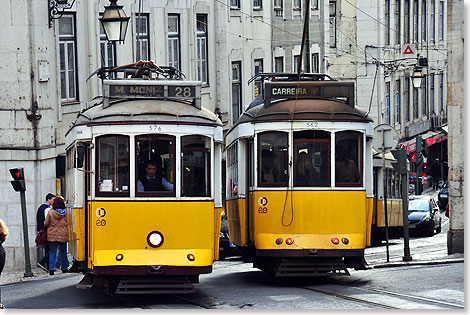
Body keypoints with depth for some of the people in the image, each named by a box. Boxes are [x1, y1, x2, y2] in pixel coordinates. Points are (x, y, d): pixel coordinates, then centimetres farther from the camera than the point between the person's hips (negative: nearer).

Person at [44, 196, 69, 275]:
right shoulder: (66, 212, -6)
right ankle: (64, 268, 23)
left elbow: (46, 224, -2)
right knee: (63, 252, 15)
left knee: (52, 252, 3)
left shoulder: (50, 212, -8)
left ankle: (51, 269, -7)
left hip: (52, 236, -1)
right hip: (63, 236, 1)